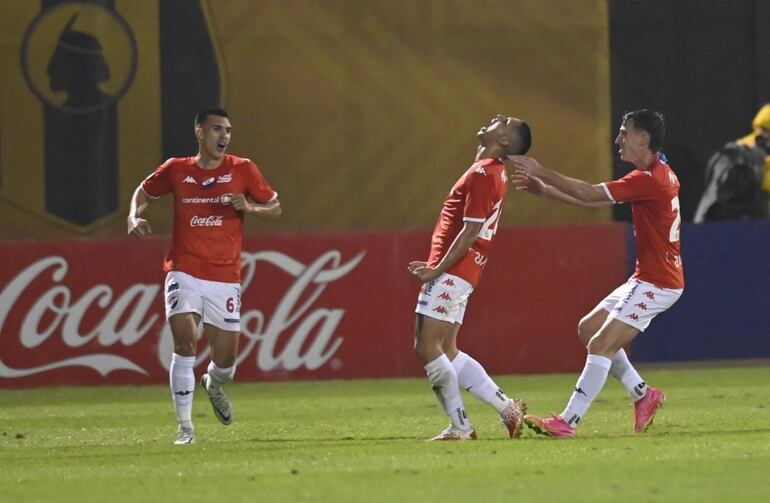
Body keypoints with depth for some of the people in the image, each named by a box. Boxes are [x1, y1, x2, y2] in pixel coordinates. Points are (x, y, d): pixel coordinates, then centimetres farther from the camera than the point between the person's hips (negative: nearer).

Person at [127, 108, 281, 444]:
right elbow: (144, 192, 20)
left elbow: (275, 208, 8)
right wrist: (134, 217, 0)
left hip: (225, 279, 1)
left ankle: (213, 385, 41)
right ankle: (185, 427, -12)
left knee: (225, 359, 2)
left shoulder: (242, 170, 2)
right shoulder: (176, 170, 3)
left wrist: (249, 207, -12)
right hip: (184, 274, -1)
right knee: (184, 343, -19)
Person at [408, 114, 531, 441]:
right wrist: (436, 265, 20)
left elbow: (470, 232, -19)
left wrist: (437, 270, -16)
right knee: (448, 353, 11)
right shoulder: (495, 174, 16)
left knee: (427, 347, -8)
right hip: (464, 273, 10)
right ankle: (507, 408, 9)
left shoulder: (482, 174, -14)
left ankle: (460, 427, -6)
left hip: (451, 273, -10)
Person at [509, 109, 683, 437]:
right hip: (647, 279, 10)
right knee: (588, 328, 15)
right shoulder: (658, 174, 12)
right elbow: (596, 200, 17)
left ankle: (567, 422, -11)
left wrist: (540, 172, -16)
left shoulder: (650, 179, -21)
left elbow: (590, 194, -23)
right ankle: (643, 394, 18)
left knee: (600, 345, -12)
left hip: (656, 284, -10)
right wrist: (544, 189, 12)